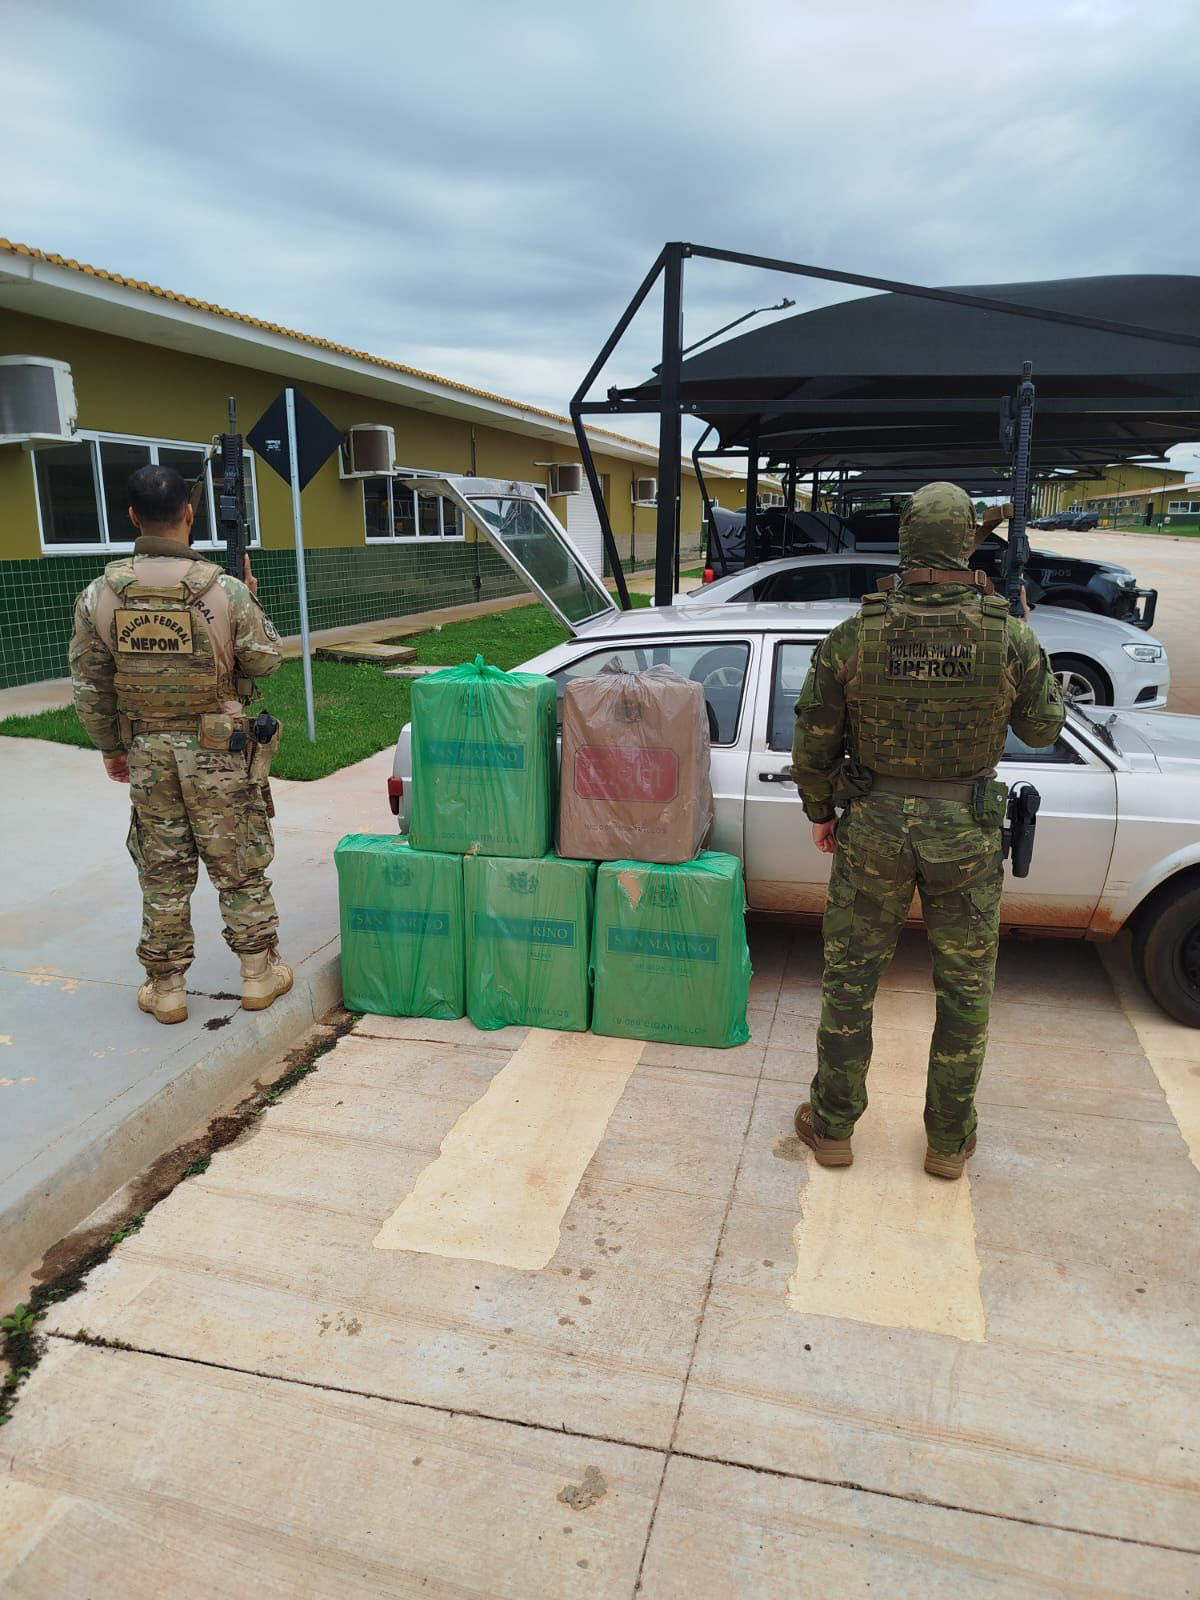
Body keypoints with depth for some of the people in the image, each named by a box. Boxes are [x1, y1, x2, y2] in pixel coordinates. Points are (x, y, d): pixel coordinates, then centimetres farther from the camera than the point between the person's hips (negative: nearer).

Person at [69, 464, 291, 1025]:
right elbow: (266, 660, -1)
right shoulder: (224, 590, -13)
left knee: (162, 872, 12)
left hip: (145, 752, 3)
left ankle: (165, 988, 21)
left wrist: (110, 747, 16)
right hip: (216, 752, -2)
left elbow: (89, 686, 3)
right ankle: (259, 973, 20)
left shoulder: (99, 594, -4)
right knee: (240, 867, 10)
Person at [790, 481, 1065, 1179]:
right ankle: (949, 1139, 30)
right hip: (966, 834, 0)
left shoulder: (853, 636, -11)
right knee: (965, 988, 16)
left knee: (850, 977, 15)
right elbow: (1043, 728, 4)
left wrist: (820, 812, 12)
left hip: (873, 828, 0)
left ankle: (833, 1126, 28)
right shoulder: (1009, 636, -12)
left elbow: (813, 742, -5)